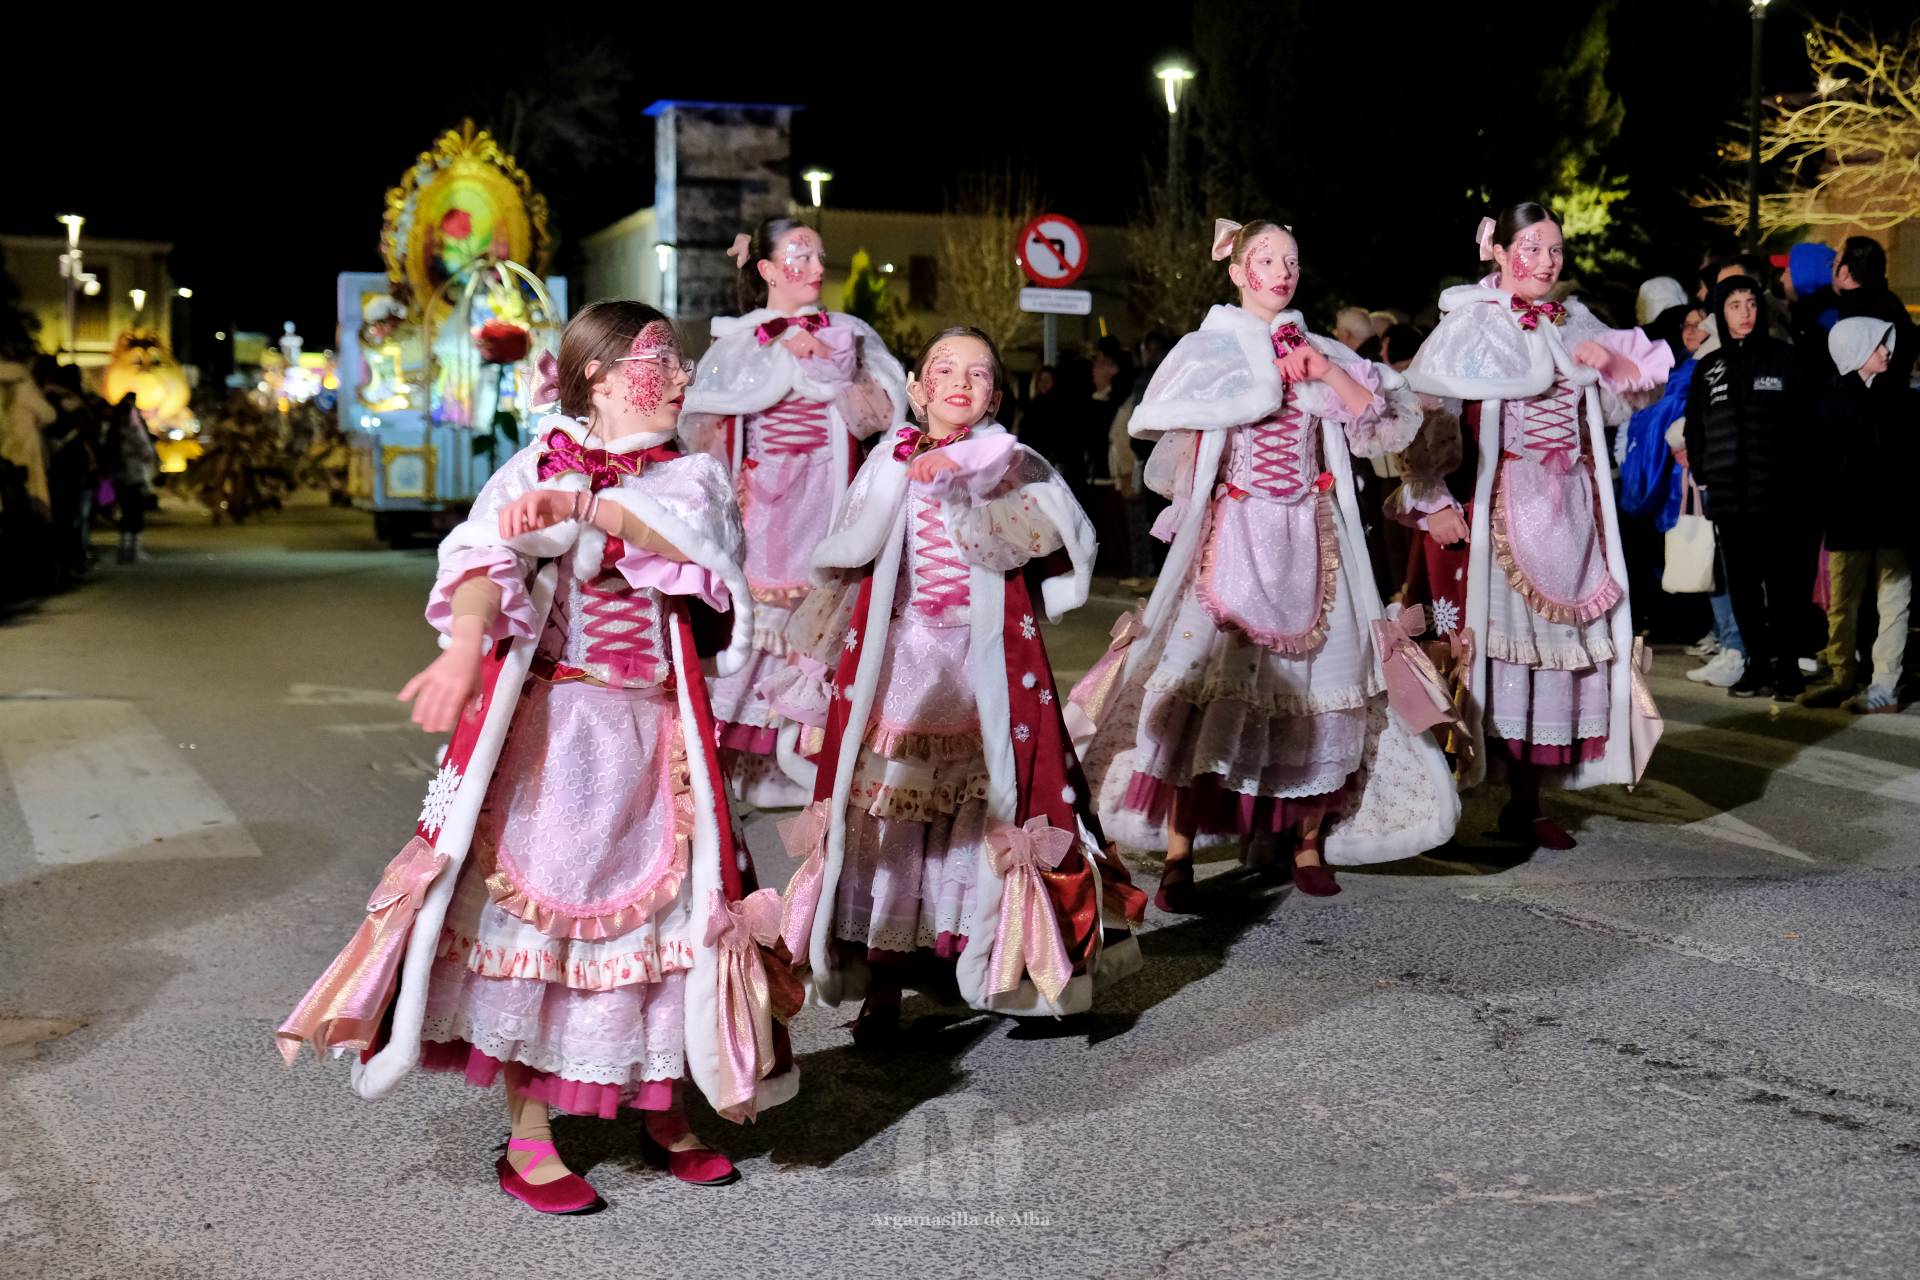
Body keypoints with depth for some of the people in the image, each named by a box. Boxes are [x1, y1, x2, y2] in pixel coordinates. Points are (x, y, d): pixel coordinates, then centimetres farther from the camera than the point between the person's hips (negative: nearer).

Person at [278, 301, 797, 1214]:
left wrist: (583, 506, -26)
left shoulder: (689, 475, 10)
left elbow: (685, 534, -14)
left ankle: (661, 1108, 26)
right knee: (534, 901, -1)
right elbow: (483, 563, -18)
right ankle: (527, 1137, 9)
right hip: (550, 726, -4)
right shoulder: (539, 468, -1)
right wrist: (462, 654, -36)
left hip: (655, 733, 4)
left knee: (664, 904, 8)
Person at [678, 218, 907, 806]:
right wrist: (783, 360, -4)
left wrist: (829, 366, -6)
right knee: (751, 616, -7)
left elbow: (882, 411, 4)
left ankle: (806, 757, -3)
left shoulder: (847, 335, 14)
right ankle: (744, 761, -2)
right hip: (756, 503, 0)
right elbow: (702, 422, -3)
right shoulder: (735, 339, 12)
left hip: (821, 503, 1)